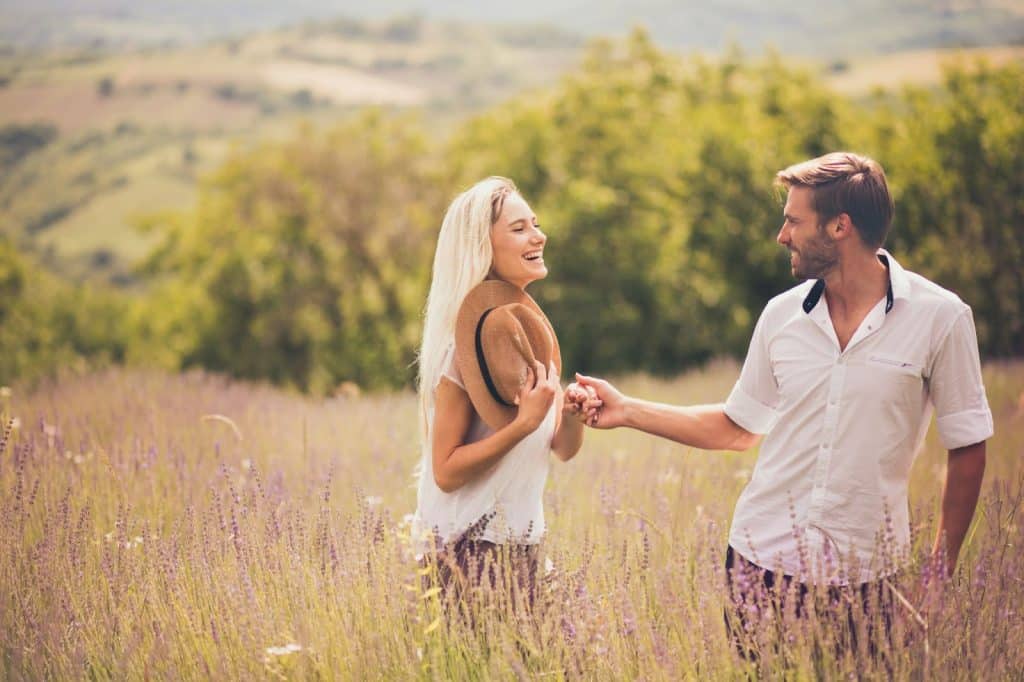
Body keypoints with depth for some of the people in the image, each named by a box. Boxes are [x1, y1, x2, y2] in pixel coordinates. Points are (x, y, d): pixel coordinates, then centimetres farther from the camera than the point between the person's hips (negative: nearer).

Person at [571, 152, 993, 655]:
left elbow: (967, 449, -1)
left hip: (865, 576, -3)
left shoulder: (940, 318, -7)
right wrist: (627, 411, 11)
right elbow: (738, 429, 16)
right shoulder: (782, 315, 5)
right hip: (761, 560, 3)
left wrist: (943, 572, -3)